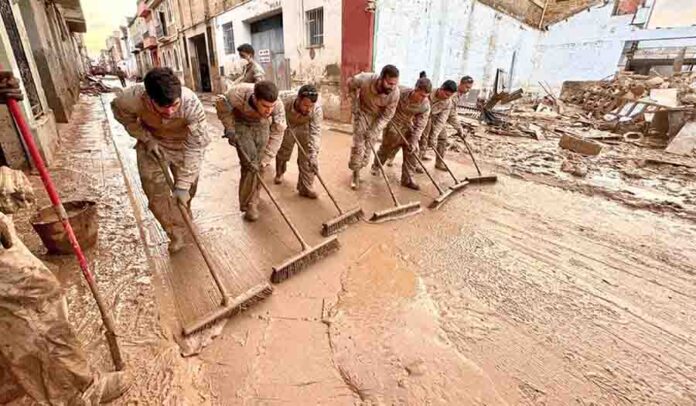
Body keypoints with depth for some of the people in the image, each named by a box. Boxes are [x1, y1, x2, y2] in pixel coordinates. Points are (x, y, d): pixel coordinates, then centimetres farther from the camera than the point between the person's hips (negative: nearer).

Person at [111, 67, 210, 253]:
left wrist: (182, 184, -33)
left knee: (188, 190, 9)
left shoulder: (192, 104, -37)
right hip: (151, 143, 1)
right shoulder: (133, 98, -32)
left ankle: (184, 215, 42)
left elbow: (195, 147, -32)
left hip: (184, 144, -1)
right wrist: (146, 138, -17)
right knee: (156, 192, -2)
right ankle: (177, 233, 16)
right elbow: (119, 111, -5)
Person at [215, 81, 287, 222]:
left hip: (262, 125, 3)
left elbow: (276, 135, -28)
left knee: (259, 164, 3)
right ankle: (249, 204, -1)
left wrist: (264, 160, -32)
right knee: (250, 161, -13)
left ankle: (253, 197, 27)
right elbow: (221, 105, -14)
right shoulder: (238, 94, -37)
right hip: (241, 123, -2)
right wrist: (229, 129, -20)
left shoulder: (278, 106, -33)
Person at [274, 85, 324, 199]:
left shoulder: (317, 109, -36)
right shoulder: (284, 99, -38)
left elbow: (315, 133, -38)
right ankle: (279, 173, 44)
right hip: (287, 124, 1)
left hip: (306, 127, 0)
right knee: (283, 151, 13)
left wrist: (314, 156, -46)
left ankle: (305, 187, 5)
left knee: (307, 156, -8)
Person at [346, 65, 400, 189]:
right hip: (361, 112, -1)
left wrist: (373, 131, -28)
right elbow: (350, 83, -9)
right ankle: (355, 174, 9)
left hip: (378, 117, 2)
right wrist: (355, 103, -10)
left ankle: (359, 168, 31)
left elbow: (387, 116, -20)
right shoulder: (365, 79, -33)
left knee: (369, 144, 10)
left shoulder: (395, 93, -30)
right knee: (358, 144, -6)